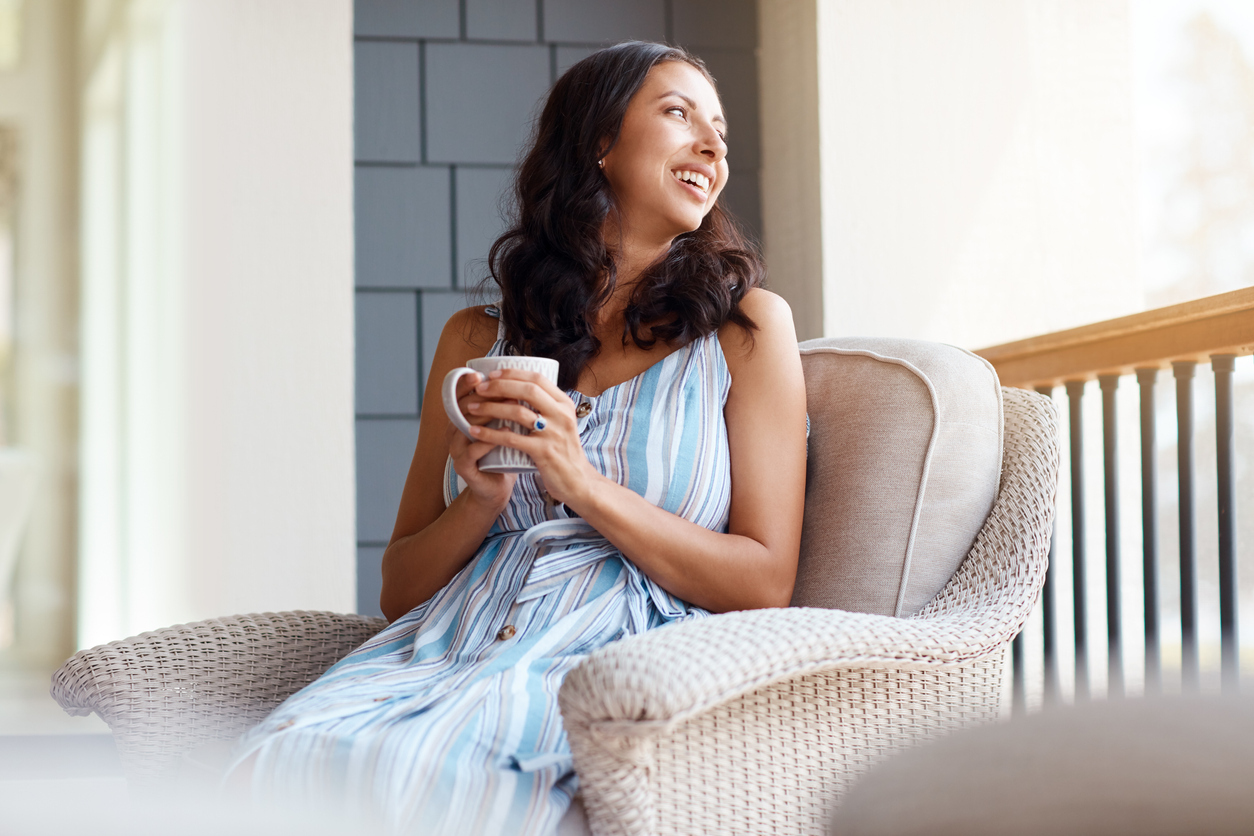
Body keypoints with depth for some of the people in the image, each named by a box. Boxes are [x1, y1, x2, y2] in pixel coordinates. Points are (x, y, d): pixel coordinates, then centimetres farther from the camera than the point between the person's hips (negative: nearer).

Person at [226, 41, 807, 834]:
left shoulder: (747, 325, 11)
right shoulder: (477, 340, 19)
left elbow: (764, 582, 2)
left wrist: (585, 486, -9)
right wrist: (479, 501, -3)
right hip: (448, 644, 3)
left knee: (400, 771, -33)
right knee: (279, 758, -30)